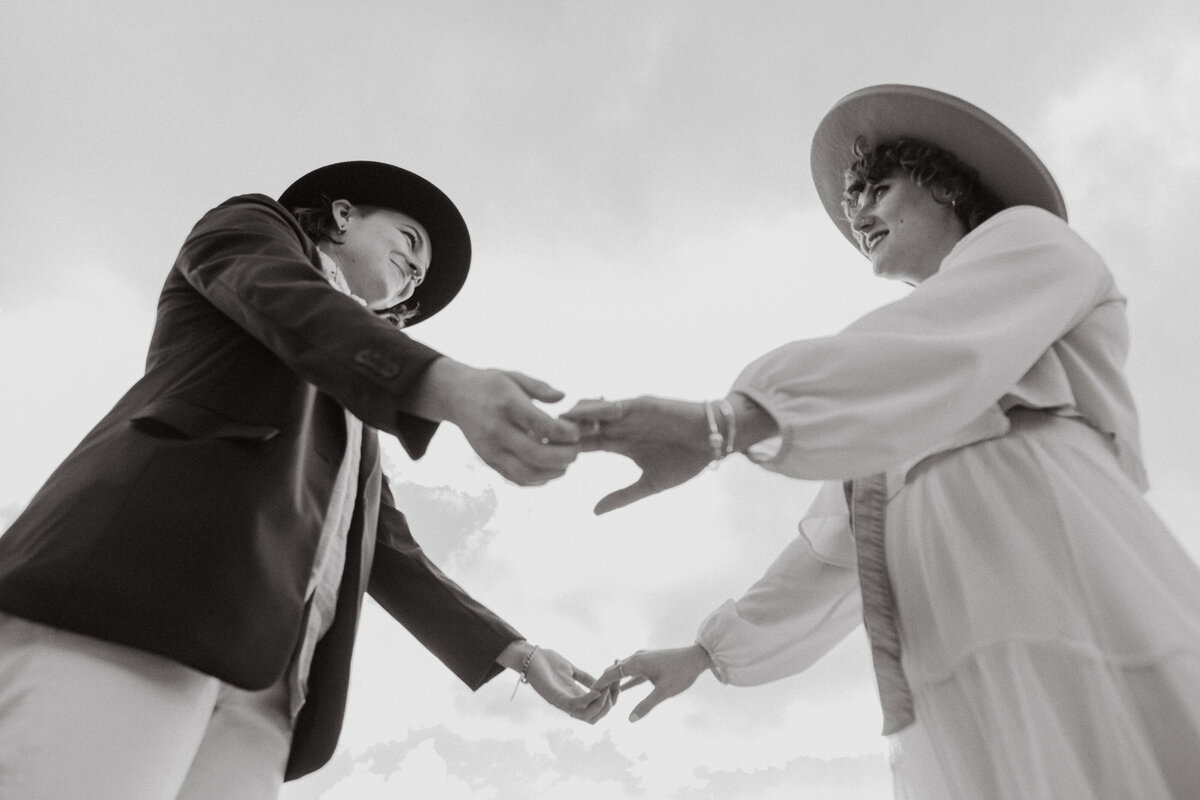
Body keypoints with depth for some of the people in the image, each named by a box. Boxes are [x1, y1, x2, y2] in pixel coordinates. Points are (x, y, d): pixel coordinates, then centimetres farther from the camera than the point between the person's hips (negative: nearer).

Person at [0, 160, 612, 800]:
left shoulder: (351, 415, 37)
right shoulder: (247, 227, 21)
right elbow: (285, 300, -4)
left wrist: (516, 653, 16)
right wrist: (451, 386, -25)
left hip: (259, 665, 7)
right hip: (133, 585, -6)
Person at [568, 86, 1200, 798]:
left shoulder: (1025, 236, 12)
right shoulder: (897, 409, 32)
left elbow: (938, 349, -13)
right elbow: (835, 554, 27)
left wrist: (720, 423, -27)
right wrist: (704, 654, 26)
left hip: (1069, 633, -6)